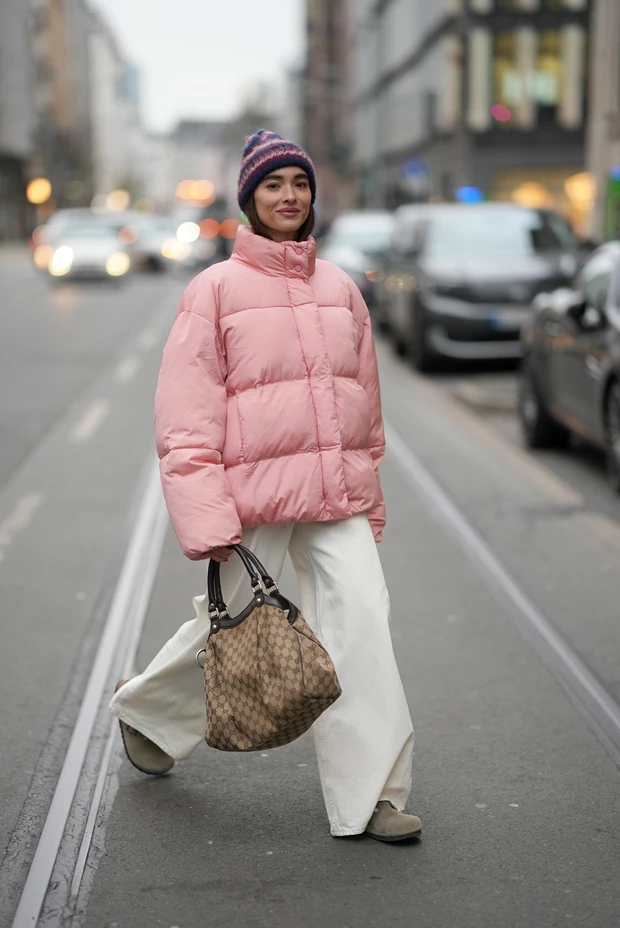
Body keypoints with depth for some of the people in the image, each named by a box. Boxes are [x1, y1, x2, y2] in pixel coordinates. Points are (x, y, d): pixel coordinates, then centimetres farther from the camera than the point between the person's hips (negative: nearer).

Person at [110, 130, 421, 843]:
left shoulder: (340, 288, 12)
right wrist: (204, 515, -14)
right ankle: (147, 709, 41)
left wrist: (368, 498, 18)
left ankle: (370, 796, -1)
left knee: (362, 620, -9)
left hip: (337, 494, 4)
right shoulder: (217, 289, -3)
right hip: (254, 495, -4)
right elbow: (184, 411, -7)